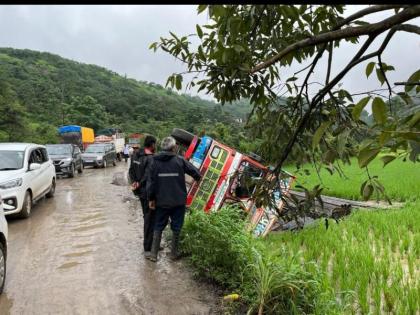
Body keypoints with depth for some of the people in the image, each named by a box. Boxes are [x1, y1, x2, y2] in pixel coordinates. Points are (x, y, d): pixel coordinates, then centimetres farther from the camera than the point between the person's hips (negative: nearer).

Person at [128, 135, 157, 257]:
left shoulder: (136, 155, 5)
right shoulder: (151, 159, -22)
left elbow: (131, 170, 9)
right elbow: (147, 177, -22)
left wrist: (134, 182, 1)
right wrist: (138, 185, -7)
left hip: (141, 191, 9)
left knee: (147, 216, 21)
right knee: (150, 219, 2)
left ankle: (148, 243, 34)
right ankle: (147, 248, 9)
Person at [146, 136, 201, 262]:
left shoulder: (154, 162, -1)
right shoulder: (180, 160, -8)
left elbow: (151, 182, -2)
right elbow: (195, 172, -4)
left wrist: (151, 199, 6)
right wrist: (198, 178, 19)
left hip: (161, 201, 2)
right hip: (178, 201, -2)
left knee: (158, 227, 14)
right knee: (176, 227, 12)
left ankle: (153, 254, 16)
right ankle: (174, 253, 21)